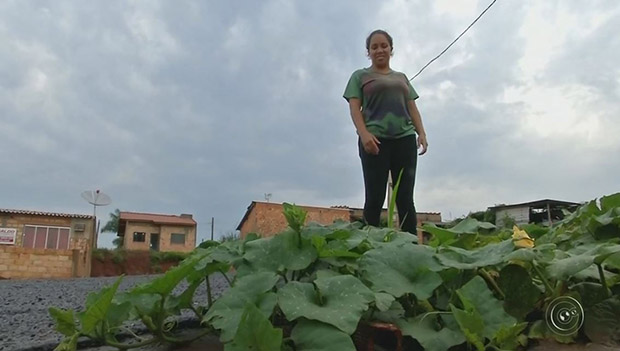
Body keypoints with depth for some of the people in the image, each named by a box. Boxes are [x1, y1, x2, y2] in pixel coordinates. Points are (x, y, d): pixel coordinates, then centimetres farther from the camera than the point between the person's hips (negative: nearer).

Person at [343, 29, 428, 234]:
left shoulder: (402, 77, 27)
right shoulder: (360, 76, 15)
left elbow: (412, 108, 20)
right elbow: (354, 108, 2)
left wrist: (421, 133, 2)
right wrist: (364, 134, -17)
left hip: (405, 139, 4)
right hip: (375, 140, -4)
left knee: (405, 198, -2)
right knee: (375, 197, -10)